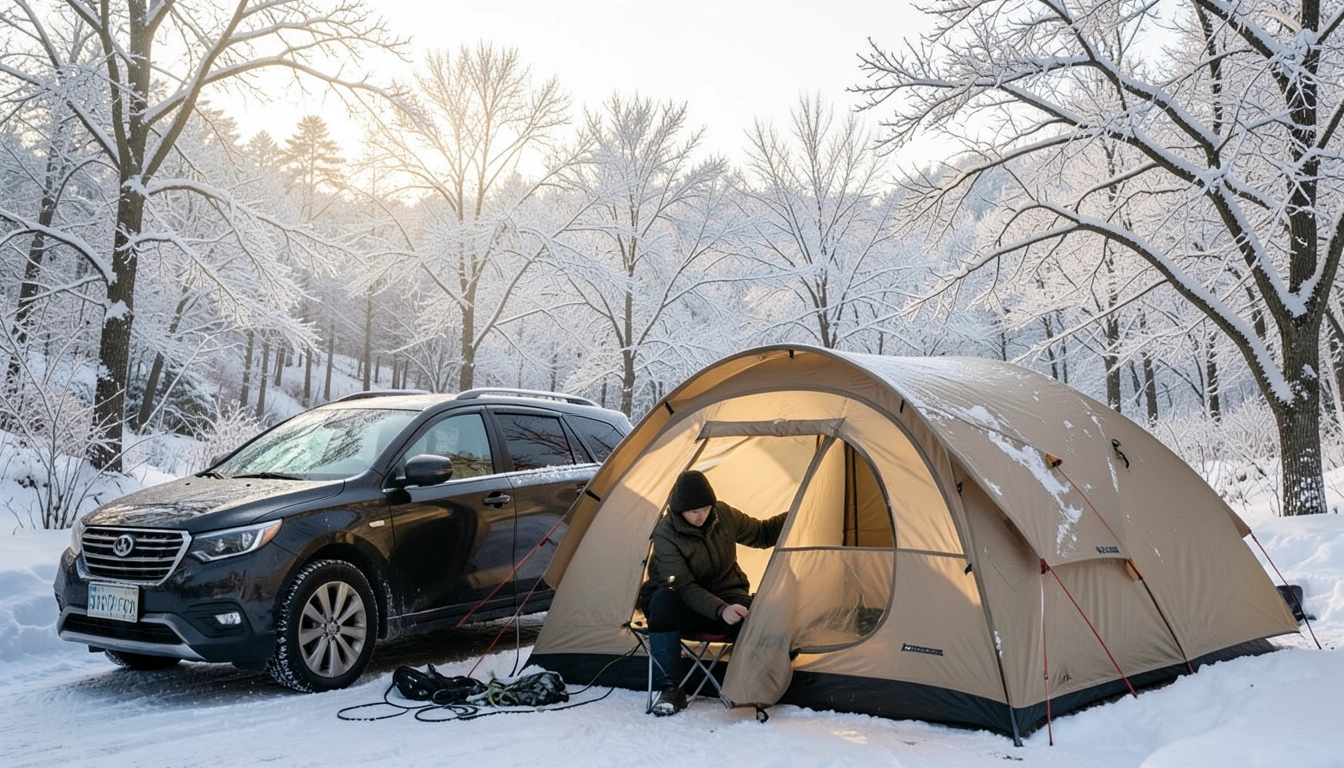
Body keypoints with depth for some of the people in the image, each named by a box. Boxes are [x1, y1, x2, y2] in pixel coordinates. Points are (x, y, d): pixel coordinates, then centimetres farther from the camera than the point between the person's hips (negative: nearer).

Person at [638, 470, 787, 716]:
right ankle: (670, 690, -31)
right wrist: (721, 610, -40)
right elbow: (684, 587, -26)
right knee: (663, 601, -40)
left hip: (725, 597, 3)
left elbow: (761, 534, 10)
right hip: (685, 605, -3)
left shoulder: (724, 515, -6)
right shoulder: (665, 535, -20)